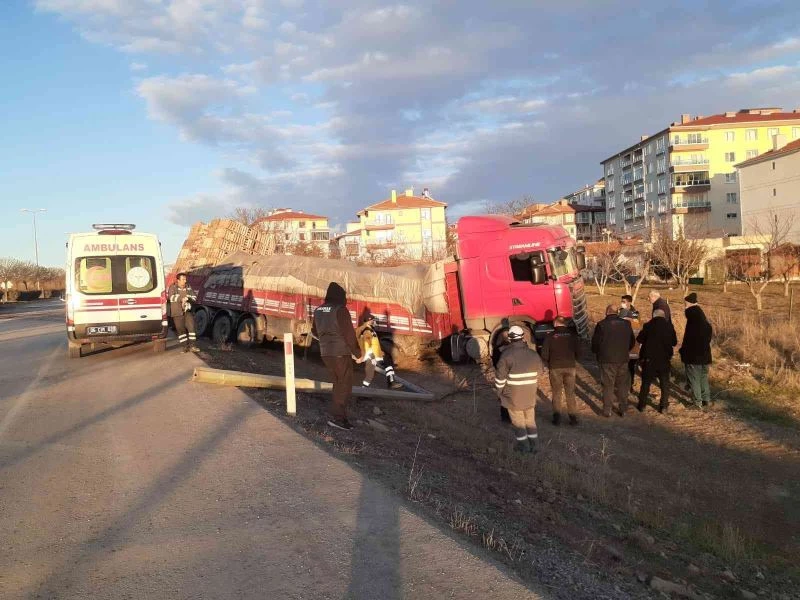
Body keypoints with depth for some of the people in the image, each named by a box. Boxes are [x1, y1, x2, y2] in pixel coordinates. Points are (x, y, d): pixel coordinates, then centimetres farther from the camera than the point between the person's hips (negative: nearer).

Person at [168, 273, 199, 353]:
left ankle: (192, 346, -4)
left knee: (191, 327, -7)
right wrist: (181, 299, -24)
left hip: (187, 311, 3)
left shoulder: (188, 287, 10)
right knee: (181, 330, 1)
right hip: (177, 313, -3)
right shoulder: (173, 287, -2)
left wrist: (187, 298, -12)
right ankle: (185, 346, 9)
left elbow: (194, 297, 8)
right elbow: (171, 297, -18)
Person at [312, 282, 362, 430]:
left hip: (325, 353, 7)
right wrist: (357, 353, -5)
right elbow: (349, 334, -14)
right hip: (341, 353, -7)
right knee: (345, 386, -1)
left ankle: (339, 415, 21)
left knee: (338, 384, 18)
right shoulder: (340, 310, -14)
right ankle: (337, 417, -7)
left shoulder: (319, 311, 8)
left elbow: (315, 332, 20)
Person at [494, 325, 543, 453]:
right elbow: (538, 373, 7)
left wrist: (499, 391, 1)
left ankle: (523, 445, 17)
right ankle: (533, 445, 24)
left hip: (513, 395, -4)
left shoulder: (507, 355, -17)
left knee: (518, 420, 10)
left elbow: (500, 377, -14)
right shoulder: (533, 354, -3)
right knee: (530, 419, 17)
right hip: (530, 394, 4)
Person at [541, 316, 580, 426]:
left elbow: (544, 355, -6)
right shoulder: (572, 335, 0)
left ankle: (557, 416, 4)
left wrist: (549, 365, 11)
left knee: (556, 393, 9)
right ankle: (573, 417, 8)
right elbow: (578, 352, 2)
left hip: (555, 368, -1)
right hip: (570, 367, 1)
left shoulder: (550, 336, -5)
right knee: (570, 393, 10)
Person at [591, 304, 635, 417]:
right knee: (622, 385, 13)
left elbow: (595, 342, -6)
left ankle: (607, 410, 9)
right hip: (623, 359, 3)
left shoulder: (601, 325, -12)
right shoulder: (626, 324, 1)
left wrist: (597, 353, 14)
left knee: (608, 385, 6)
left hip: (607, 360, -3)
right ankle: (623, 410, 18)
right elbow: (632, 341, 10)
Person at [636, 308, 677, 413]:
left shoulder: (648, 325, -10)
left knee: (646, 382, 10)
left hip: (649, 359, -1)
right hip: (664, 359, 1)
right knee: (665, 383, 13)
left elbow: (639, 339, -5)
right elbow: (674, 342, 4)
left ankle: (642, 405, 13)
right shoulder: (669, 326, -4)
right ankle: (663, 406, 12)